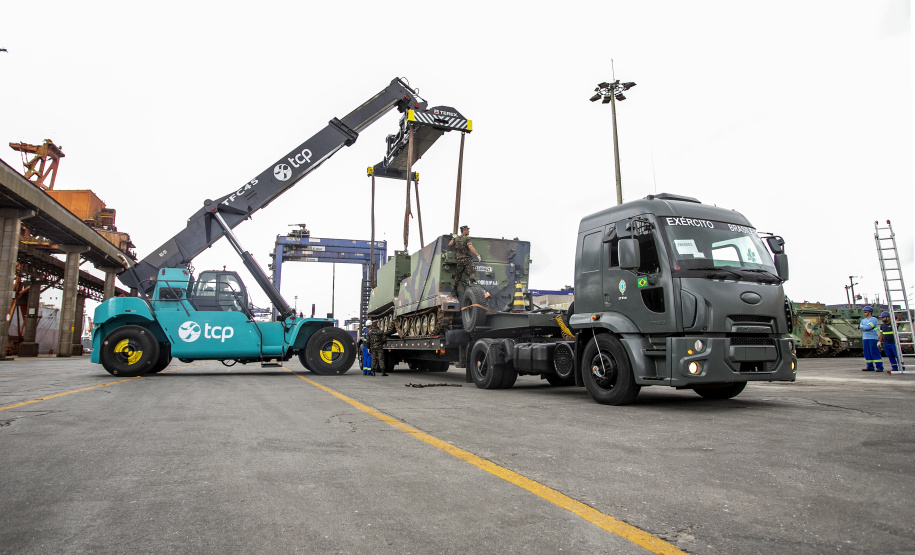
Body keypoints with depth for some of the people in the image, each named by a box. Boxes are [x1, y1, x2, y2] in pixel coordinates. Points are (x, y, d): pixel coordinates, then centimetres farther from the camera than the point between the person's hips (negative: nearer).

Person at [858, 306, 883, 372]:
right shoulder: (863, 320, 17)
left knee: (875, 353, -9)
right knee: (867, 353, 6)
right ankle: (870, 367, 10)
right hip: (865, 338, 7)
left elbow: (868, 327, -17)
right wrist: (866, 328, -11)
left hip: (872, 338, -7)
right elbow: (860, 328, 6)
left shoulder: (874, 319, -4)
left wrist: (861, 327, -3)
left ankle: (880, 367, -6)